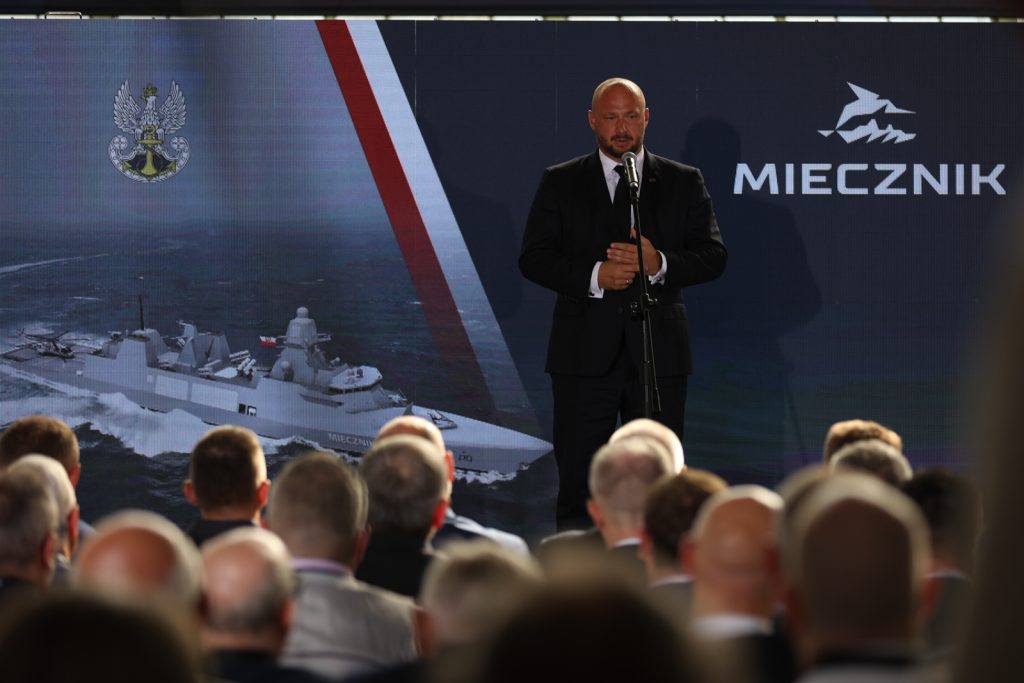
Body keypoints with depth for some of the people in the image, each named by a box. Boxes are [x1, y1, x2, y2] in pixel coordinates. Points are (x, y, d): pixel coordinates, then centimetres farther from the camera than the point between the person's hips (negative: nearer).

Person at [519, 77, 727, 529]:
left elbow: (713, 256, 2)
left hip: (658, 352, 1)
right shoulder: (560, 183, 7)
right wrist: (593, 275, -17)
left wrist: (660, 264, -17)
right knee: (578, 482, 0)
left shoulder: (684, 183, 9)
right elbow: (533, 259, -1)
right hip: (585, 353, -1)